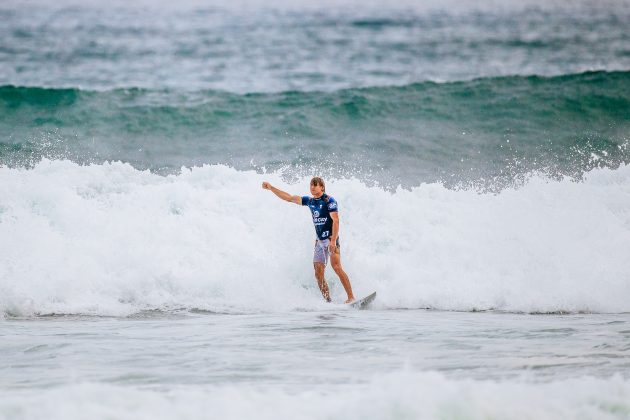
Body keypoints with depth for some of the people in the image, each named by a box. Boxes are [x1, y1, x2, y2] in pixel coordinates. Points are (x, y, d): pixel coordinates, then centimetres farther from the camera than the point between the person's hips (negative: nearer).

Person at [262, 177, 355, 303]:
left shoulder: (329, 200, -7)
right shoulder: (310, 201, 13)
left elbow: (335, 220, -16)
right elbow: (289, 198, 20)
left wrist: (333, 241, -26)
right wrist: (271, 188, 19)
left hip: (331, 238, -7)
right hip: (319, 241, 7)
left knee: (336, 266, -22)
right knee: (318, 273, -3)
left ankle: (351, 298, -26)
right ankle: (328, 301, -2)